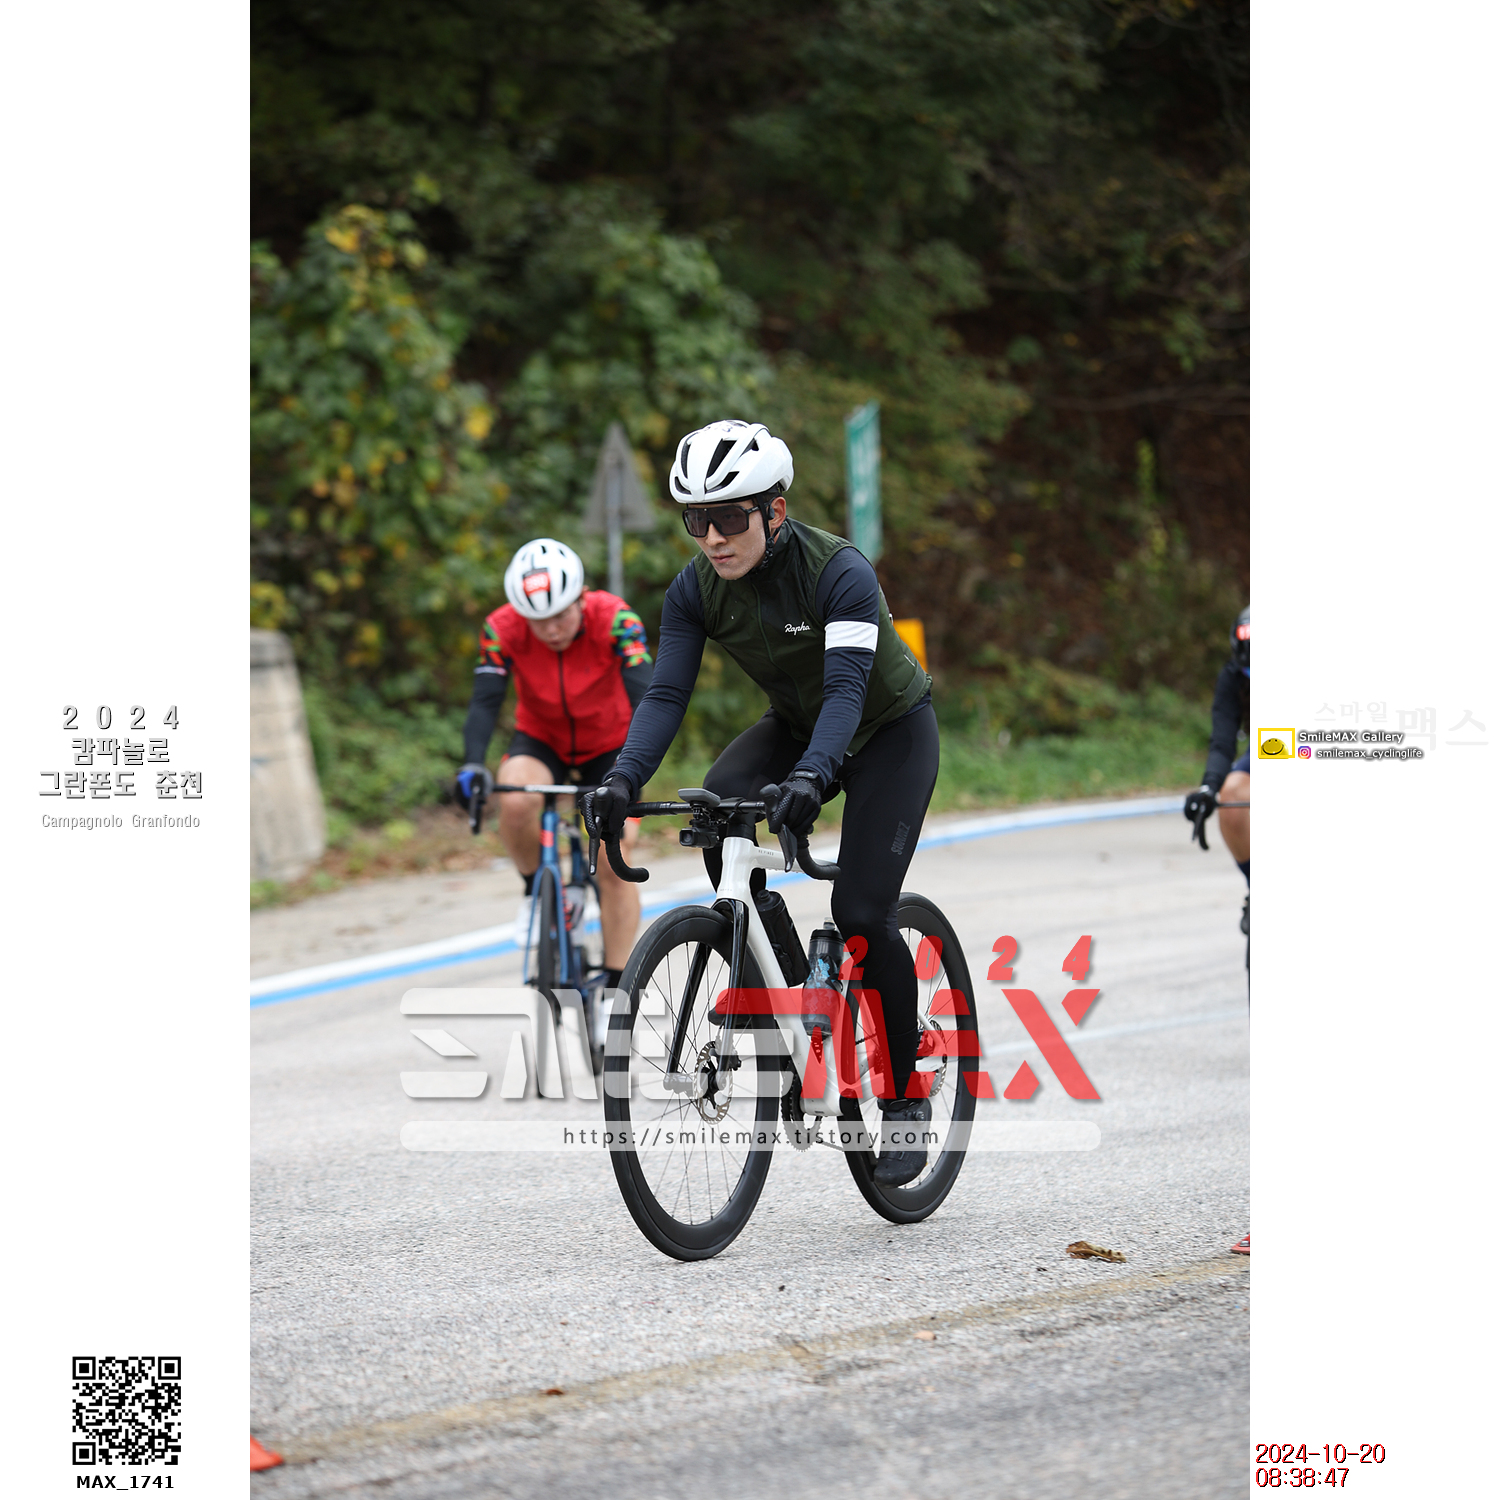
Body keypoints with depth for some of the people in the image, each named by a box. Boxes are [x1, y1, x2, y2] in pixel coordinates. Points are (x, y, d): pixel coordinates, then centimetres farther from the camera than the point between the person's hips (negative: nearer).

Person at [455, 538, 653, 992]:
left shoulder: (614, 619, -30)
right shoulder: (503, 629, -25)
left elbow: (643, 695, -36)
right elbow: (484, 702, -29)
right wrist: (472, 765, -47)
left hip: (608, 745, -1)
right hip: (542, 739, 1)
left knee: (615, 864, -11)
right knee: (516, 801, -32)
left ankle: (616, 985, 1)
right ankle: (538, 891, -4)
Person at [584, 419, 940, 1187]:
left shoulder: (839, 571, -31)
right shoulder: (695, 589, -16)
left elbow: (847, 688, -41)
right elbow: (666, 693, -21)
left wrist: (811, 776, -58)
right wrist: (623, 779, -38)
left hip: (890, 728, -5)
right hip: (796, 723, 5)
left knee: (861, 912, -17)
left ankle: (907, 1099, 0)